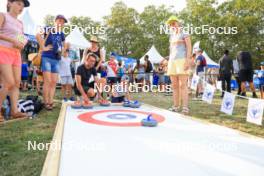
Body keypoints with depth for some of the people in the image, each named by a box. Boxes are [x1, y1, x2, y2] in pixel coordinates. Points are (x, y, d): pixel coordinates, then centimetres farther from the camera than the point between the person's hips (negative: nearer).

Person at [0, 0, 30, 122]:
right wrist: (13, 41, -17)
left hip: (16, 54, 7)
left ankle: (14, 110, -1)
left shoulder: (20, 23, 19)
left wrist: (22, 44, 3)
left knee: (17, 83, -2)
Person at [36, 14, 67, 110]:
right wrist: (43, 47, -20)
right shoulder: (49, 29, -3)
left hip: (56, 60, 6)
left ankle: (51, 102, 10)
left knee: (54, 82, 4)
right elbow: (38, 35, -21)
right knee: (48, 81, -8)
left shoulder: (61, 34, 14)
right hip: (47, 58, -6)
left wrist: (61, 50, 11)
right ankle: (46, 103, 0)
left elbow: (63, 45, 30)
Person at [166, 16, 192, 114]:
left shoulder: (185, 34, 6)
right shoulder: (171, 37, 24)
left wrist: (187, 60, -17)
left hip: (182, 60, -6)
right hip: (172, 62, 6)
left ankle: (185, 107, -17)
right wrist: (169, 63, 15)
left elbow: (189, 48, -4)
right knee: (174, 85, 2)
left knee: (183, 85, -14)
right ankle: (176, 106, 4)